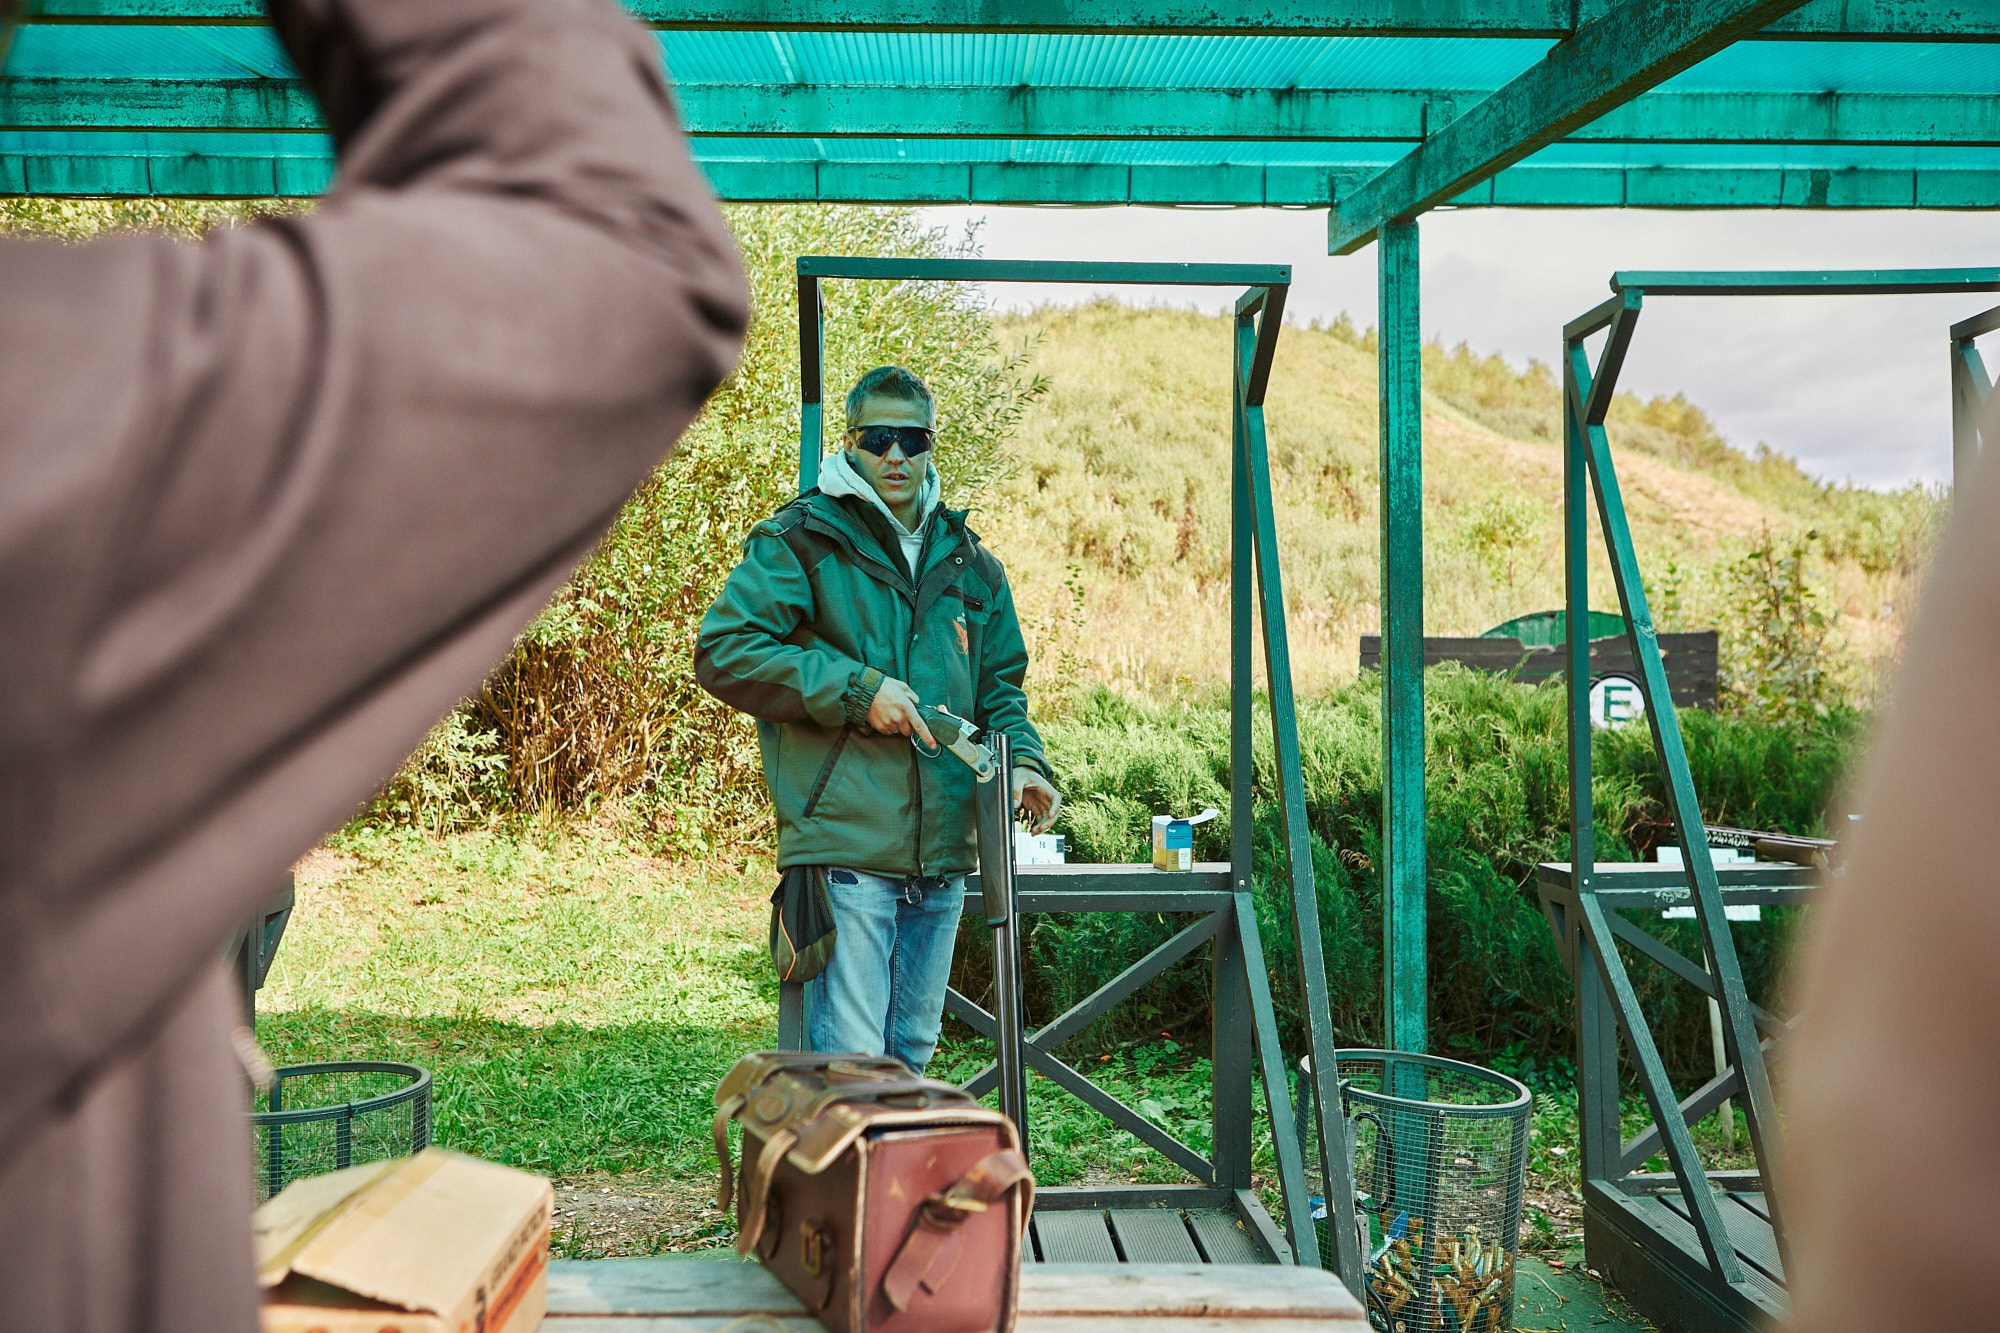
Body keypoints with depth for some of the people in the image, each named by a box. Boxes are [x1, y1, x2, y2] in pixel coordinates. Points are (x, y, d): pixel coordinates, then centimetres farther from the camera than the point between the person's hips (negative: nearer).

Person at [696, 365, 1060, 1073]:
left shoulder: (969, 561, 15)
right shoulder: (799, 540, -3)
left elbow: (1000, 687, 21)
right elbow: (722, 650, -12)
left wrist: (1022, 762, 1)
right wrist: (856, 689, -16)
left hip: (941, 858, 6)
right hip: (845, 851, -6)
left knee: (912, 1051, 17)